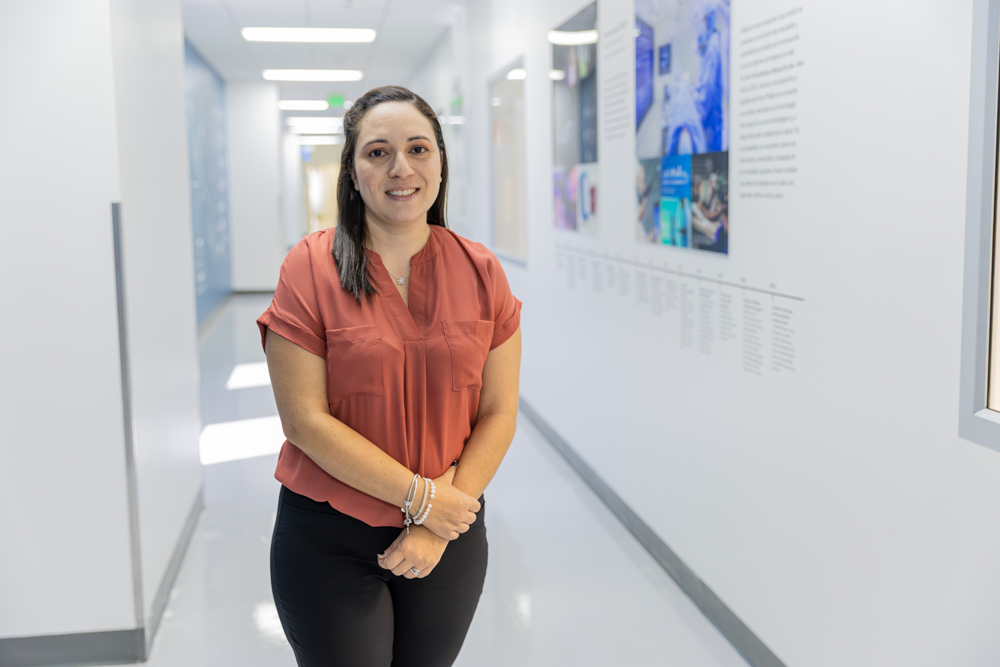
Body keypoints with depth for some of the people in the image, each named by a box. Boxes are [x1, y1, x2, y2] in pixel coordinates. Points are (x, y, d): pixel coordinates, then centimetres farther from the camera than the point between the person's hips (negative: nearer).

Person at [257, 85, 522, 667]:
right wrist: (420, 496, -16)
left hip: (449, 536, 3)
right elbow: (305, 419, -14)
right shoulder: (311, 268, -9)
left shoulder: (481, 271, -2)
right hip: (328, 539, -2)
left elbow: (499, 413, -2)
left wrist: (436, 528, -10)